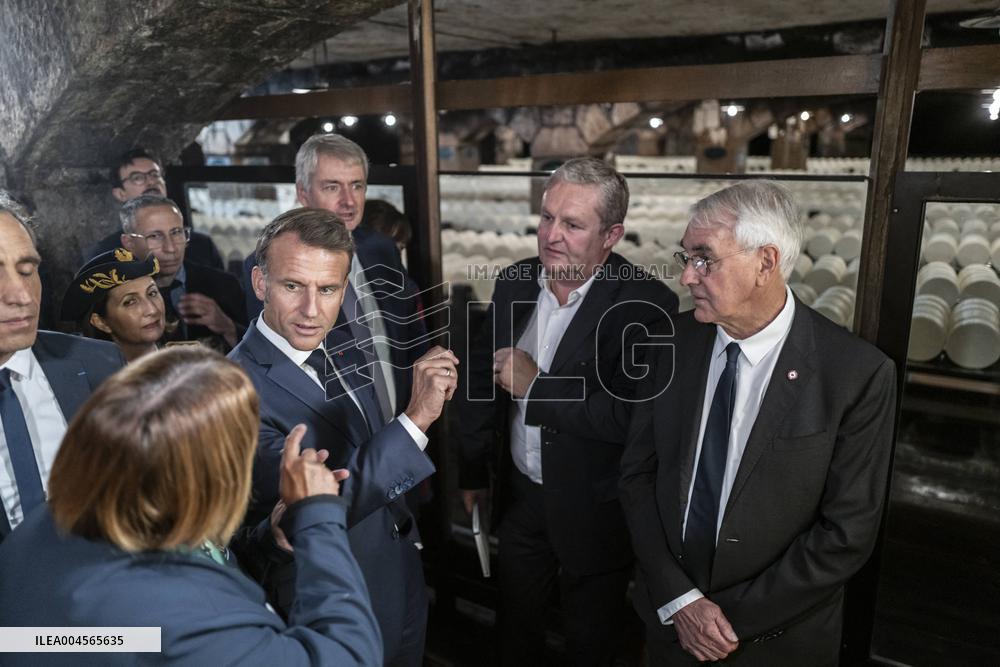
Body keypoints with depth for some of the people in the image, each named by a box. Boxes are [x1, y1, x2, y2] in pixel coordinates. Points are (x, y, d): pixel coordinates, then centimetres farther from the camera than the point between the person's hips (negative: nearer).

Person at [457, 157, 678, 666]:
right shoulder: (514, 283, -5)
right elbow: (482, 376, 5)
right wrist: (473, 470, 9)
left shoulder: (646, 304, -23)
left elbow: (635, 415, -29)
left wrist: (537, 386, -27)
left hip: (595, 512, -4)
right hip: (520, 497, 5)